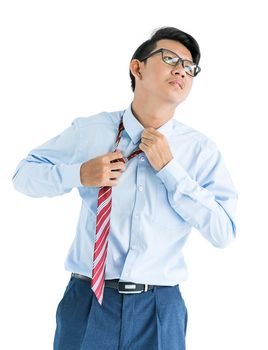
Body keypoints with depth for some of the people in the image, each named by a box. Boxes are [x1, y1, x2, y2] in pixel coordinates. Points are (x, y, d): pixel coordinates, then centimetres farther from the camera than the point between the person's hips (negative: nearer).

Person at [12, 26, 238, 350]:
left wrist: (169, 169, -13)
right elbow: (23, 174, 9)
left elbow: (223, 233, -7)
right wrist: (79, 175, -9)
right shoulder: (89, 130, 2)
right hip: (87, 301, 0)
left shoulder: (202, 149, -1)